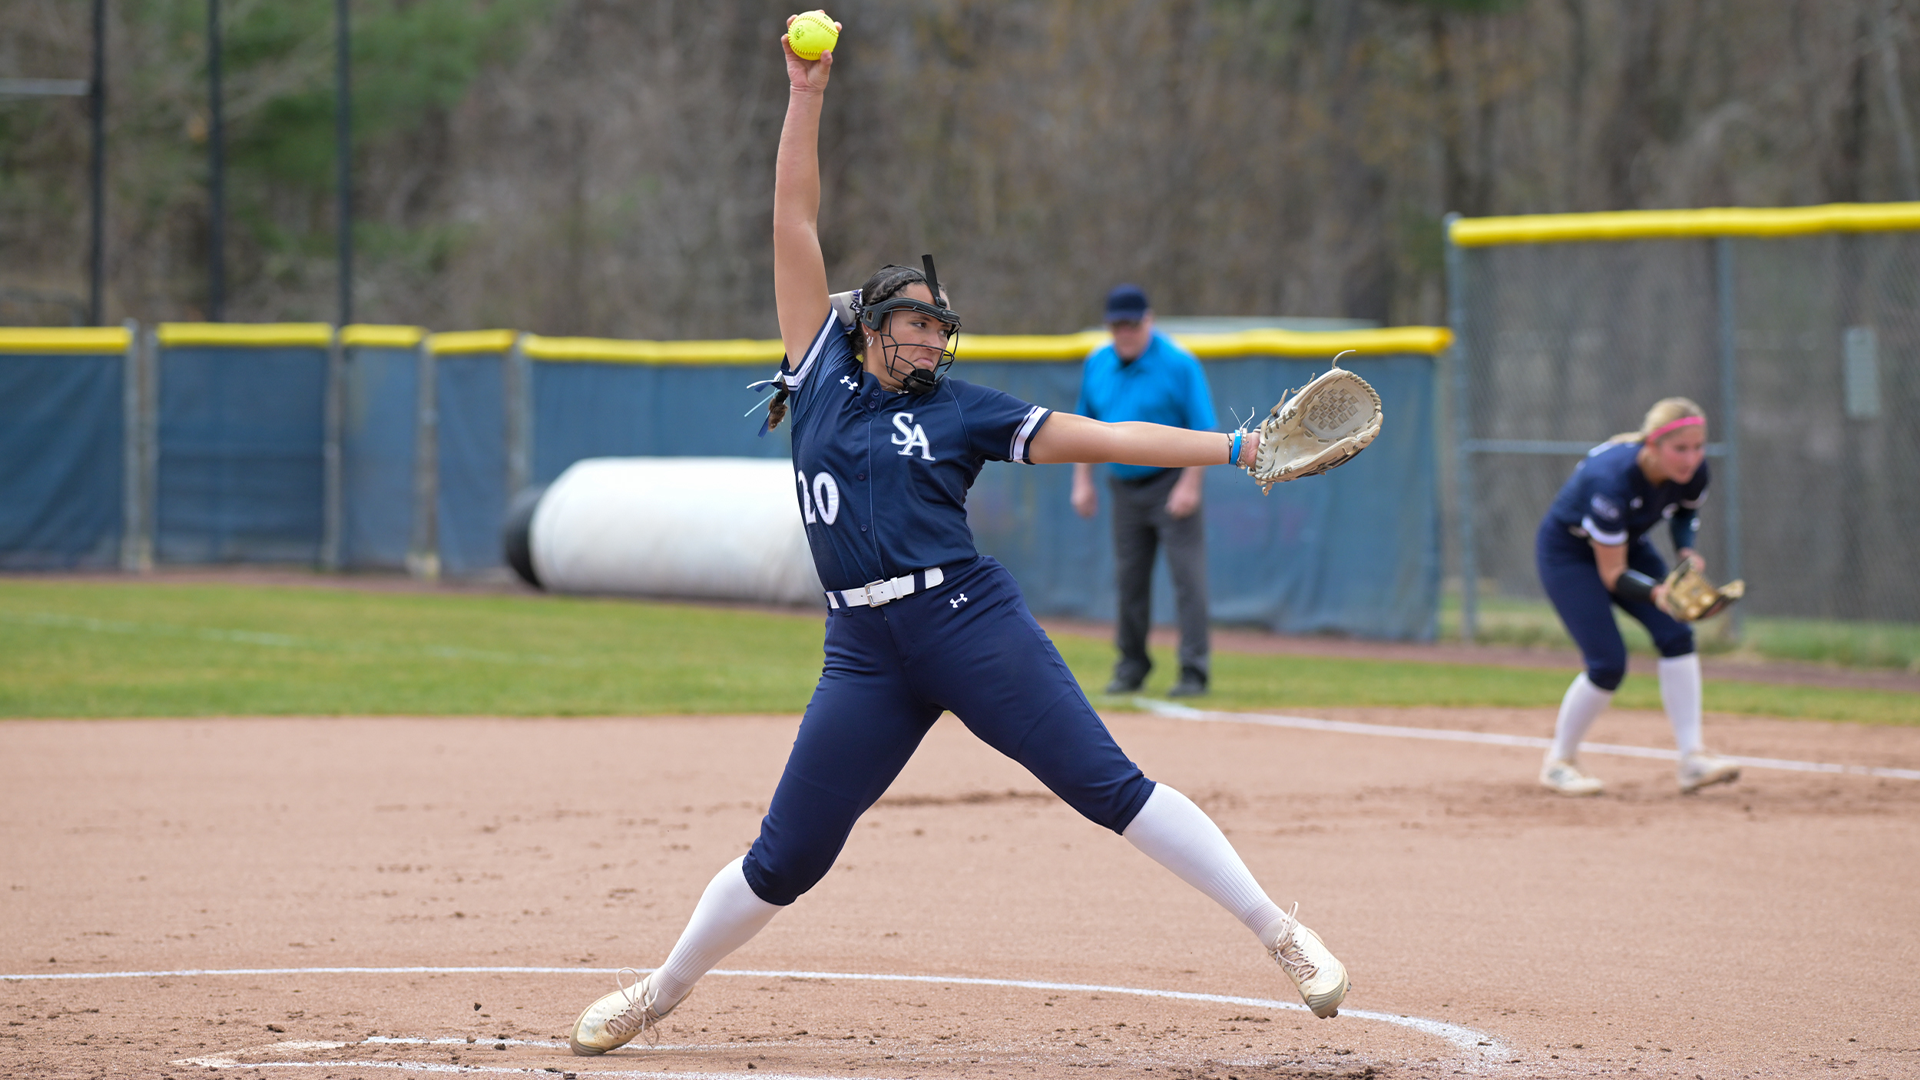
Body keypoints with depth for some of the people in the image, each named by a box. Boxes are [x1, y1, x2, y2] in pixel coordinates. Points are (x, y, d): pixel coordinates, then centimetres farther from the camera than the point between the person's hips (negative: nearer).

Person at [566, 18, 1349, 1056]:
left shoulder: (964, 412, 9)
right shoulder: (824, 373, 12)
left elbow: (1103, 437, 3)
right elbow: (796, 223, 12)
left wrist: (1239, 449, -5)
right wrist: (806, 96, 8)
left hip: (970, 621, -1)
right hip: (865, 651, 1)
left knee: (1107, 785, -9)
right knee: (785, 857, 2)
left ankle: (1280, 932, -7)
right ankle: (662, 991, 21)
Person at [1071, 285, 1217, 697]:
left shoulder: (1179, 365, -11)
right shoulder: (1097, 365, 6)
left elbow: (1203, 430, -12)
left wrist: (1190, 485, -18)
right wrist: (1082, 481, 8)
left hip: (1172, 482, -5)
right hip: (1125, 486, 5)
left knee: (1187, 574, -9)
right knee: (1128, 578, 8)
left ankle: (1194, 670, -8)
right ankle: (1132, 664, 20)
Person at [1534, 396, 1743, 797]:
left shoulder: (1692, 471, -20)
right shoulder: (1613, 478, -38)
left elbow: (1686, 509, 7)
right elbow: (1612, 575, -30)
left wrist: (1686, 550, -13)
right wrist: (1656, 593, -48)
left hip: (1628, 546, 6)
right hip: (1567, 551, -6)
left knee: (1676, 634, -13)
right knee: (1609, 664, -14)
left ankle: (1693, 757, -13)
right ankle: (1559, 761, 8)